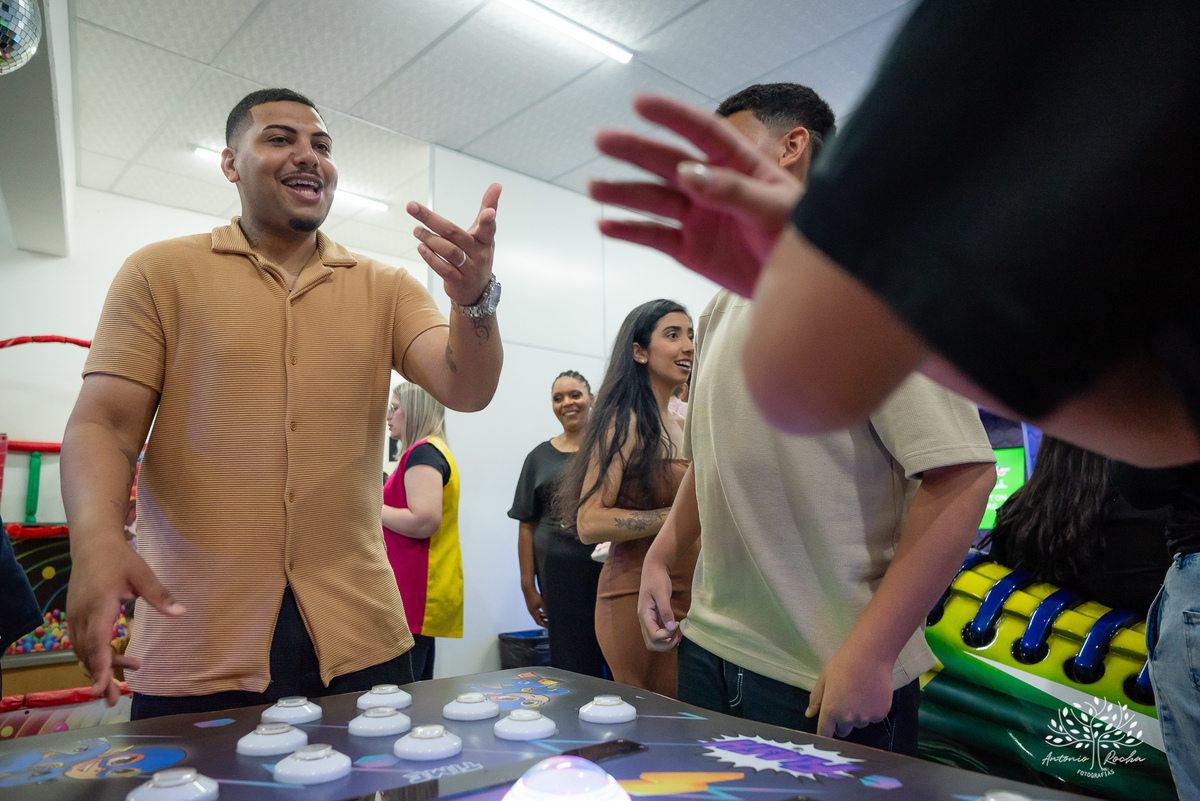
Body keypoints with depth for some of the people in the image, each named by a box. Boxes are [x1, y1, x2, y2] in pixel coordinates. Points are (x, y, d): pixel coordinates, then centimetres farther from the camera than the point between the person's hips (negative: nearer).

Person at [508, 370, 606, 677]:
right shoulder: (540, 457, 10)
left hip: (609, 570, -1)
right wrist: (528, 586, 5)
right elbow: (527, 526, 10)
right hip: (558, 577, 1)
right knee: (572, 664, 4)